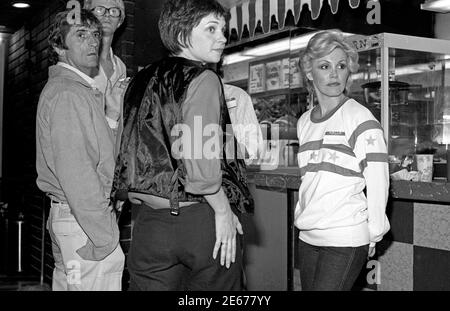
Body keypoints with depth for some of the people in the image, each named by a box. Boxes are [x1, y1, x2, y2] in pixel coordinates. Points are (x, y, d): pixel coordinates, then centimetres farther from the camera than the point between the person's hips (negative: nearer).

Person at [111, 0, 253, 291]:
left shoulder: (143, 80, 11)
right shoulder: (203, 79, -10)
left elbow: (133, 151, 10)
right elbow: (198, 156, -20)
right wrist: (223, 210, -11)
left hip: (150, 220, 6)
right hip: (200, 217, -6)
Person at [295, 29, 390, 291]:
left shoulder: (361, 118, -8)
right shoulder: (304, 122, 11)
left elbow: (378, 181, -8)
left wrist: (373, 234, -5)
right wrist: (303, 216, 16)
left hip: (346, 240, -6)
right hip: (308, 238, 6)